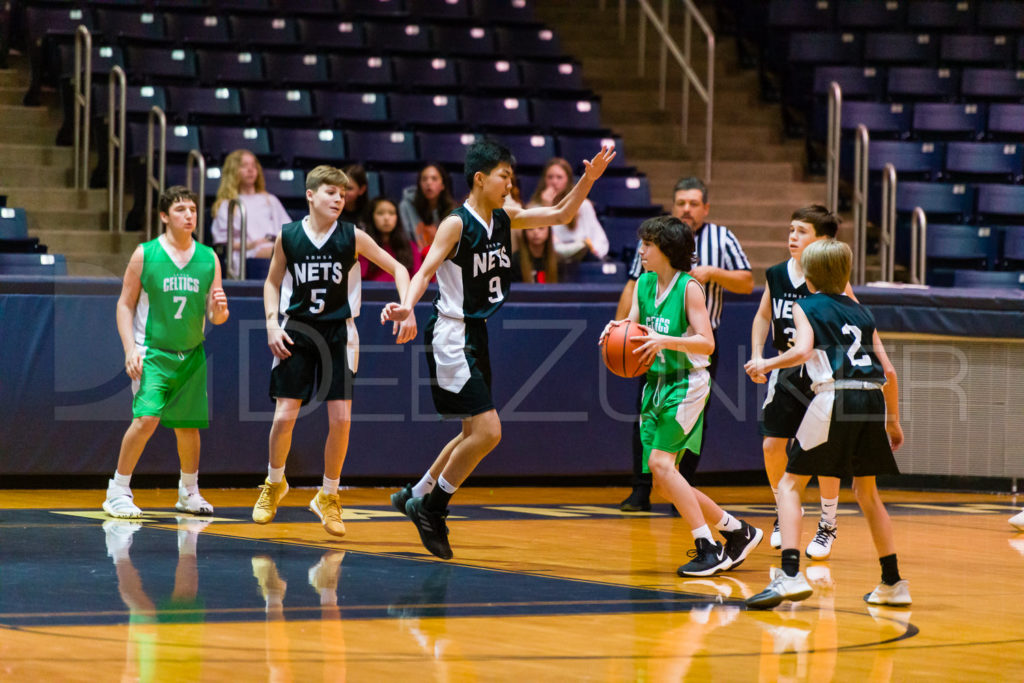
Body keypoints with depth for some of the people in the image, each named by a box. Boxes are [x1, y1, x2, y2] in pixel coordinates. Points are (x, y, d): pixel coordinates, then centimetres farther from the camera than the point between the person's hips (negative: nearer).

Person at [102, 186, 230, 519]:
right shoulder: (145, 254, -5)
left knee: (189, 426, 10)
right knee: (146, 418, -19)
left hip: (191, 355, 4)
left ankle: (189, 492, 32)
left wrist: (219, 310, -17)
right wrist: (130, 350, -12)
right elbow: (125, 304, -2)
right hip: (152, 352, -4)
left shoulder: (208, 258, 4)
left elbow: (215, 316, 8)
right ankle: (118, 492, -8)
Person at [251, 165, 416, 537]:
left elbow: (397, 268, 0)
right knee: (284, 416, -5)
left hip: (338, 333, 0)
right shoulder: (287, 236, -3)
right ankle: (274, 483, 23)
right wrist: (272, 322, -2)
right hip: (297, 332, 0)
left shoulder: (352, 237, -5)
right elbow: (273, 281, 11)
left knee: (341, 419, -7)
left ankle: (328, 496, 13)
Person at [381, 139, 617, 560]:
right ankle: (430, 508, 0)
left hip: (477, 335, 9)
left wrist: (588, 179, 0)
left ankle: (416, 496, 29)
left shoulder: (504, 220, 7)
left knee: (476, 435, 15)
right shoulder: (456, 224, -15)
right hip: (451, 336, -9)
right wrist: (407, 305, -43)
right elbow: (425, 271, -25)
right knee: (487, 432, -13)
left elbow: (559, 215, 14)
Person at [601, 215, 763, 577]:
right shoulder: (644, 283, 9)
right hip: (655, 384, 8)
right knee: (664, 486, 6)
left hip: (686, 384, -8)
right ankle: (738, 532, 21)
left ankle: (708, 548, -16)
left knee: (661, 463, -21)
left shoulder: (689, 287, -12)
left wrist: (665, 341, -31)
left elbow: (707, 343, -17)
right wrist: (617, 329, -17)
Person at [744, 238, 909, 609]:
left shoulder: (807, 307, 9)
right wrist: (893, 420, 28)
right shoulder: (860, 312, 23)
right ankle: (893, 582, 22)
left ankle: (790, 574, -15)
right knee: (867, 491, 21)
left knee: (790, 484, 3)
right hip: (872, 398, 5)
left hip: (834, 395, -5)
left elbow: (803, 350, -11)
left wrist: (764, 364, 4)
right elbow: (888, 372, 18)